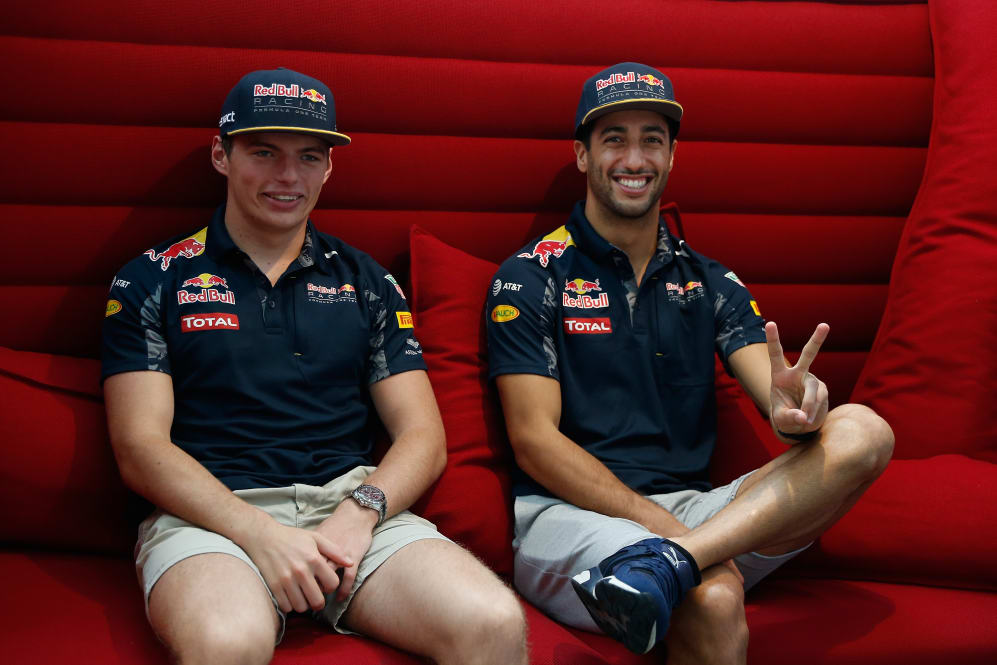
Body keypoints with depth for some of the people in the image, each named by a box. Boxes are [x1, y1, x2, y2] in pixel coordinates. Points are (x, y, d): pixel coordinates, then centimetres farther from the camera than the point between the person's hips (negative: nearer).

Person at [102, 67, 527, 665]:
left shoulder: (368, 284, 17)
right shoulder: (153, 281, 10)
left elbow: (424, 439, 11)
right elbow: (141, 448, 0)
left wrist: (359, 512, -10)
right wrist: (261, 533, -15)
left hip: (353, 508, 3)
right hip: (212, 514, -2)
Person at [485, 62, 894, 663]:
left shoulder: (711, 285, 15)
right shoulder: (531, 278, 3)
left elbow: (775, 388, 2)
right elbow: (535, 440, -5)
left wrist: (795, 409, -24)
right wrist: (662, 523, -15)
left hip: (696, 506, 6)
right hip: (569, 512, -6)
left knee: (863, 432, -21)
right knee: (712, 600, -39)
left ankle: (668, 561, -31)